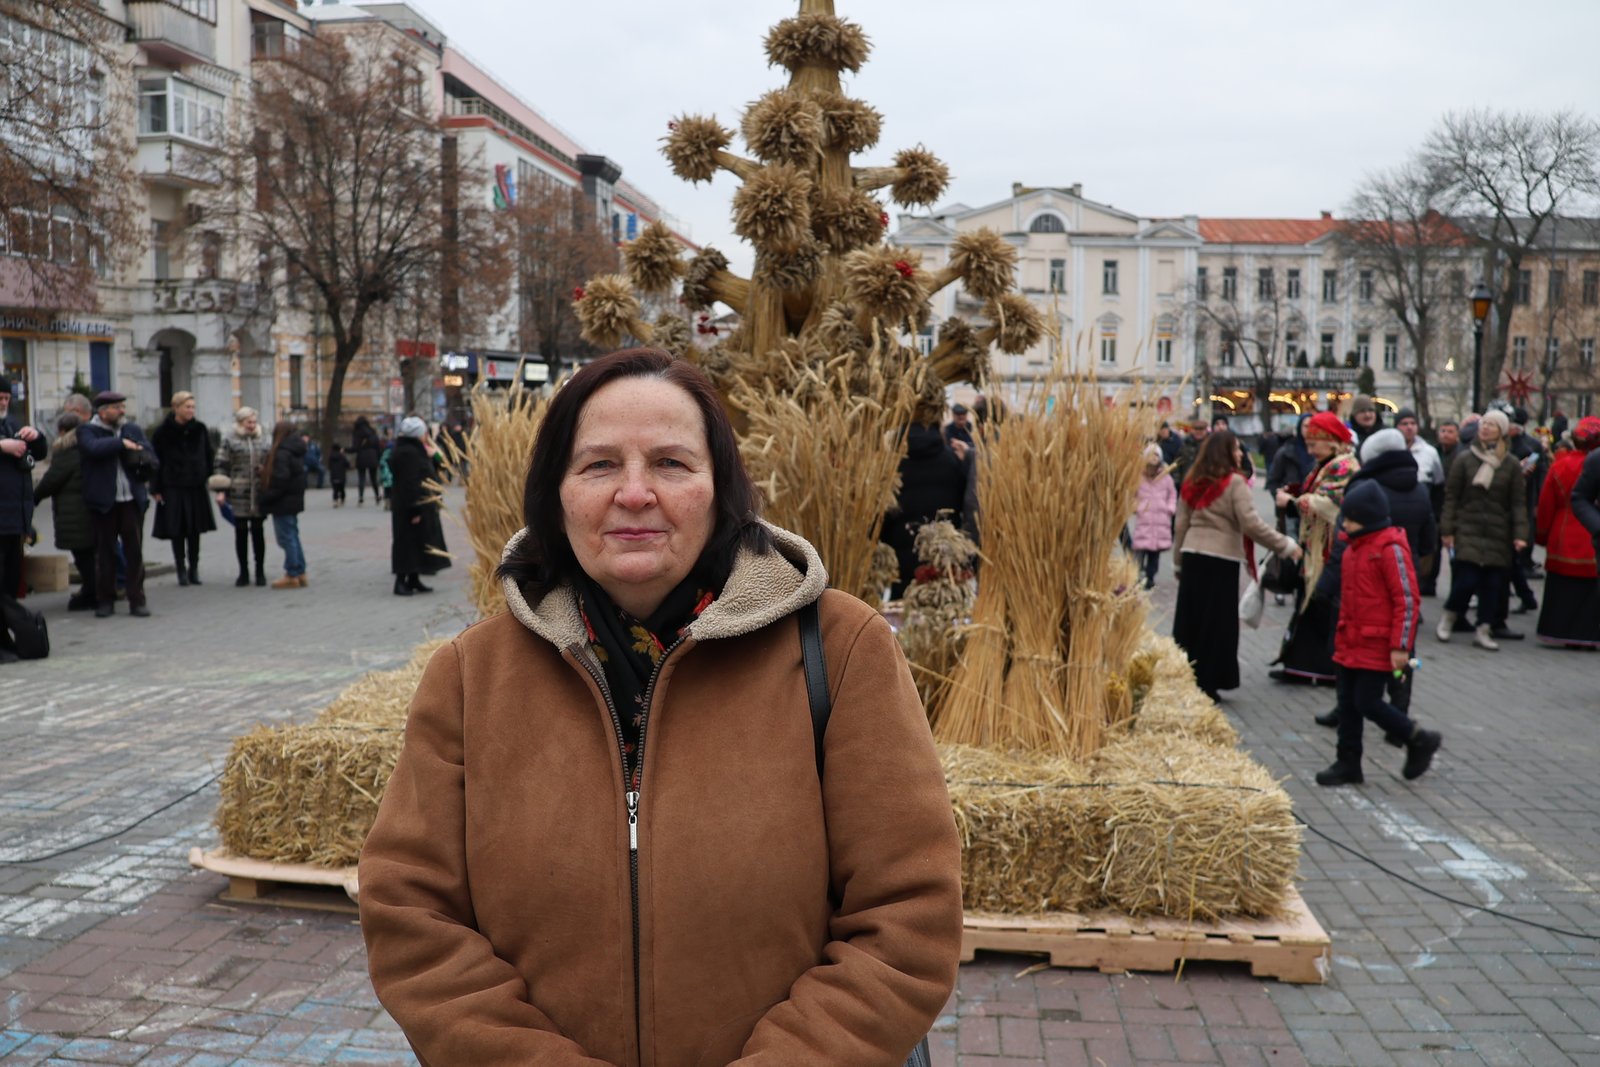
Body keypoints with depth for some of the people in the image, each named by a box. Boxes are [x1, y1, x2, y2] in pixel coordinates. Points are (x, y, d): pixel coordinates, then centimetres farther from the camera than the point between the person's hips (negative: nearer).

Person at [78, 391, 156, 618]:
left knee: (135, 551, 1)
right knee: (105, 552, 4)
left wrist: (145, 463, -10)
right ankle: (105, 600, 14)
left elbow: (154, 463, 11)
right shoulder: (88, 430, 2)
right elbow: (93, 448, -22)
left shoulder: (133, 430, 13)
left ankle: (137, 600, 6)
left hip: (132, 500, 3)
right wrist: (122, 443, -15)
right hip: (104, 502, -2)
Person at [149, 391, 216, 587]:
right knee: (176, 531, 0)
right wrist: (157, 489, -5)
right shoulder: (163, 432, -4)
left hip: (196, 488, 2)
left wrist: (208, 477, 0)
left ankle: (193, 568, 15)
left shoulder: (200, 429, 4)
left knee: (194, 530, 5)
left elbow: (210, 455, 10)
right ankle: (181, 570, 8)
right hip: (172, 488, -2)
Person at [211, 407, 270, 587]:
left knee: (258, 531, 5)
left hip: (259, 494, 2)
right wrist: (221, 491, -9)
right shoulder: (229, 440, 2)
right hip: (238, 494, -2)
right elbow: (222, 466, -1)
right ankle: (243, 572, 13)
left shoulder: (262, 440, 13)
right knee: (240, 532, 3)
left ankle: (260, 572, 13)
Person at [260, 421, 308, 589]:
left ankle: (292, 576, 0)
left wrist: (266, 498, -15)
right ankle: (300, 573, 19)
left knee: (287, 538, -4)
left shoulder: (281, 453, -18)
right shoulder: (297, 452, 11)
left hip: (283, 502, -9)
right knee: (293, 536, 16)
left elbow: (280, 480, -23)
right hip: (294, 501, 10)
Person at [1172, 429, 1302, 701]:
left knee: (1189, 621, 10)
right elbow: (1252, 525, -14)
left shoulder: (1193, 482, 10)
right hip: (1221, 560, -6)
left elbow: (1181, 524, 13)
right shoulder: (1234, 482, -9)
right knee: (1215, 624, 4)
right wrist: (1286, 545, -7)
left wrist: (1178, 562, 21)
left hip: (1192, 556, 6)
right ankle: (1206, 683, 7)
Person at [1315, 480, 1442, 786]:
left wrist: (1400, 646, -19)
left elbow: (1407, 600, -17)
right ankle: (1348, 764, 19)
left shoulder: (1390, 548, -16)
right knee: (1347, 703, 11)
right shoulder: (1354, 546, 11)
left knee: (1367, 702, -6)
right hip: (1350, 644, 9)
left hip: (1377, 646, -9)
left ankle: (1420, 741, 15)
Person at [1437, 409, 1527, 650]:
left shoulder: (1512, 465, 5)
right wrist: (1447, 530, -3)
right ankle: (1449, 617, 15)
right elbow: (1451, 496, 2)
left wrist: (1520, 534, -5)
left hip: (1497, 535, 2)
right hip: (1467, 531, -2)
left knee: (1493, 583, 2)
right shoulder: (1464, 459, 2)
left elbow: (1517, 502, 5)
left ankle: (1484, 631, 13)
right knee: (1466, 580, -10)